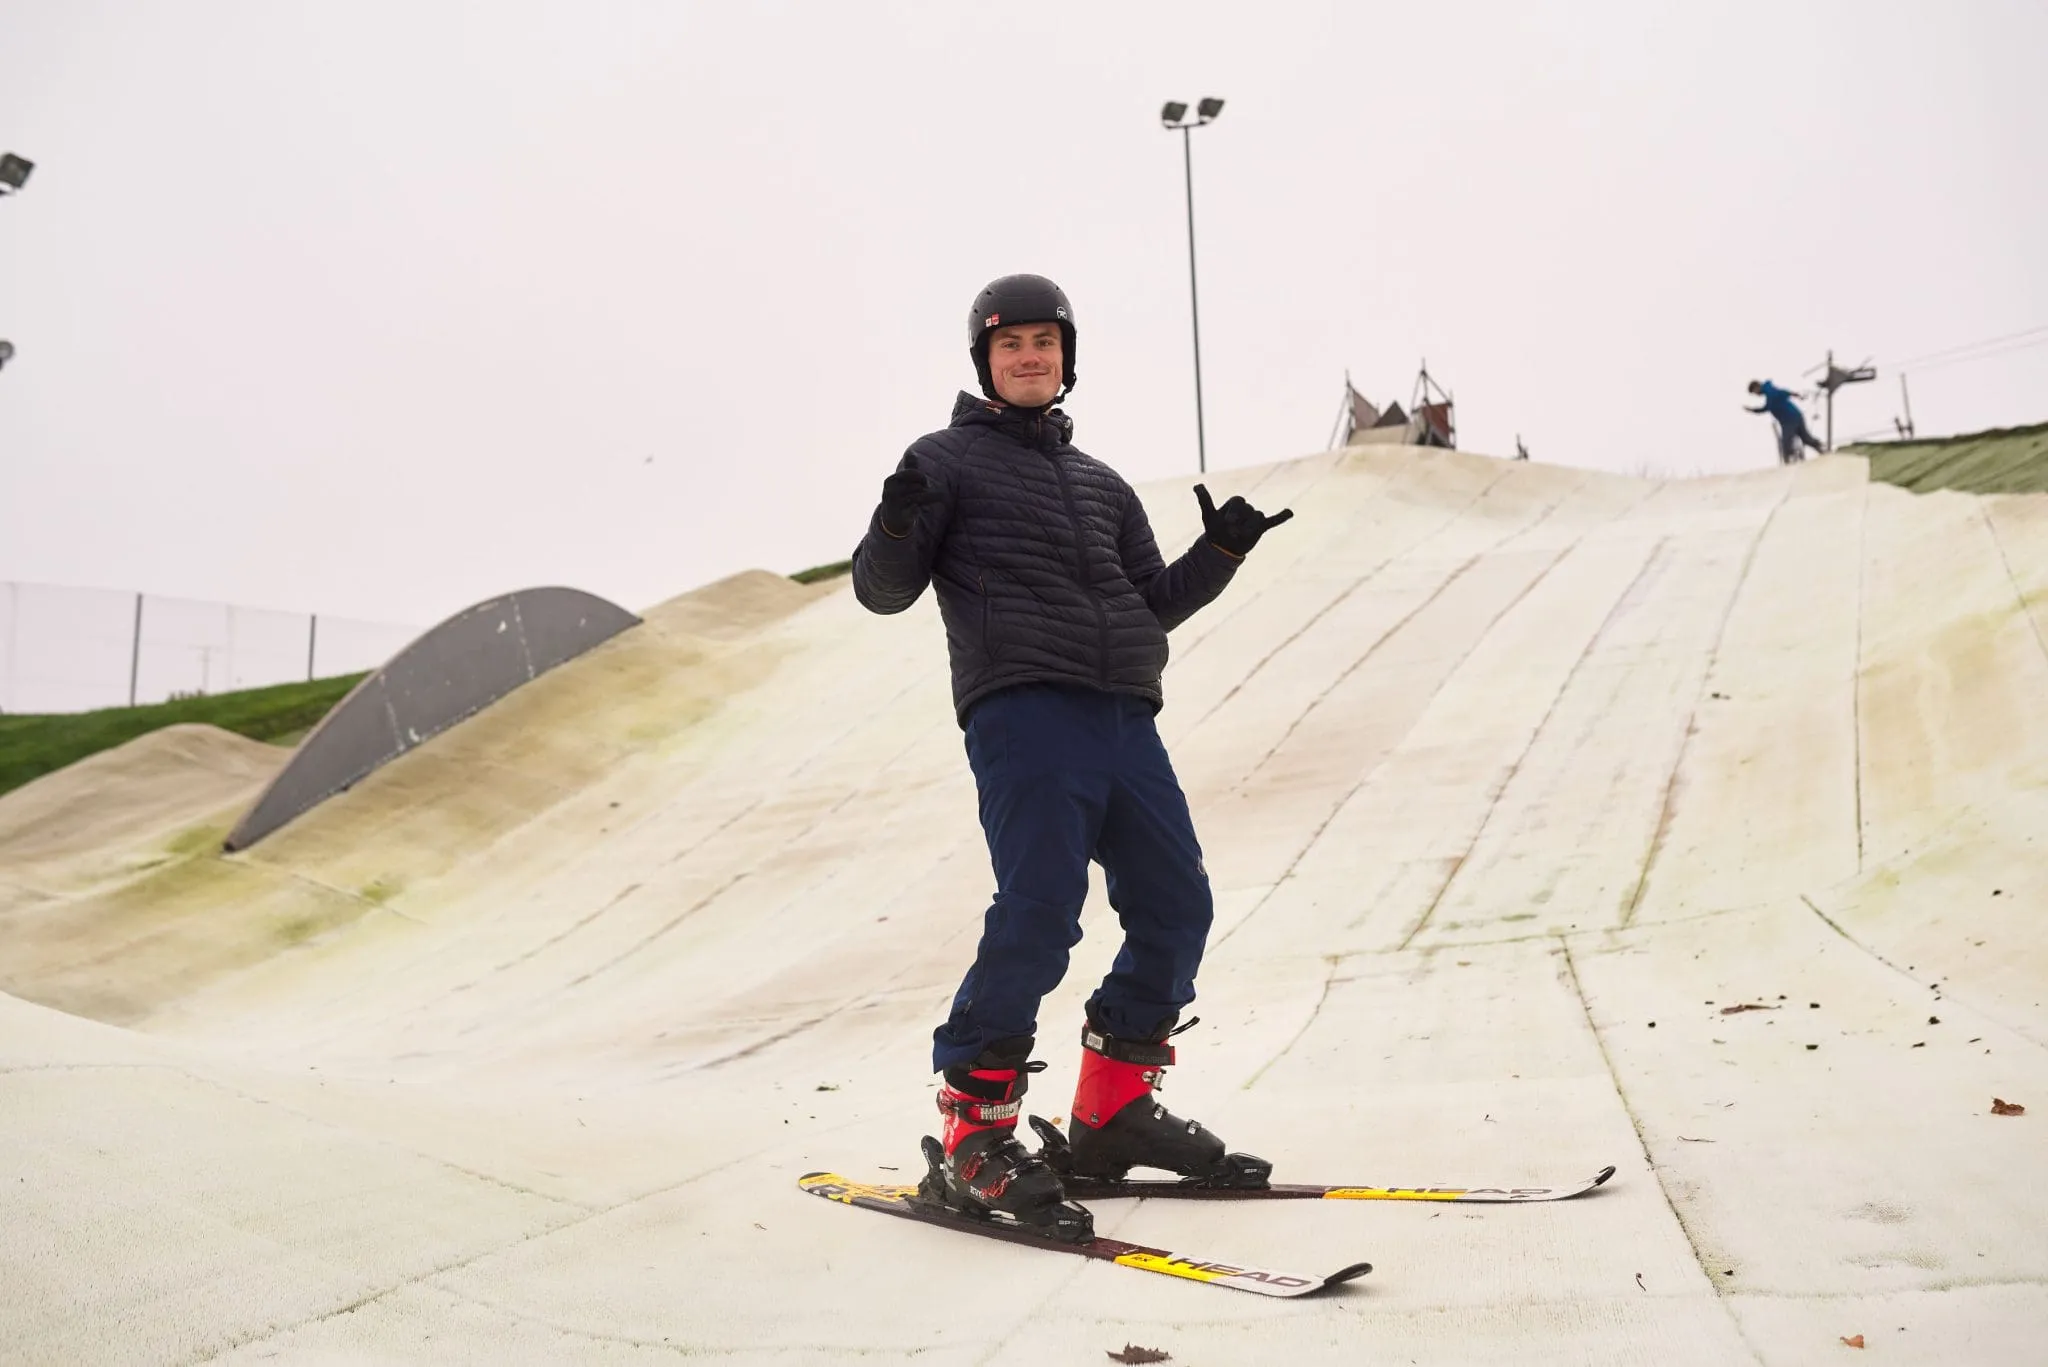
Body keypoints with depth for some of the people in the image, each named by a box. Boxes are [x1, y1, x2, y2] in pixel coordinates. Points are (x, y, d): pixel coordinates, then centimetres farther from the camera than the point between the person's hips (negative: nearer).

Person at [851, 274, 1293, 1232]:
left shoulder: (1102, 486, 26)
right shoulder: (949, 460, 10)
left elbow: (1154, 607, 27)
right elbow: (881, 590, 2)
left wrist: (1221, 552, 14)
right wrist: (899, 527, -18)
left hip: (1123, 719, 6)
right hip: (1021, 711, -6)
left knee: (1176, 907, 4)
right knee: (1039, 912, -16)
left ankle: (1112, 1112, 20)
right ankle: (974, 1134, -2)